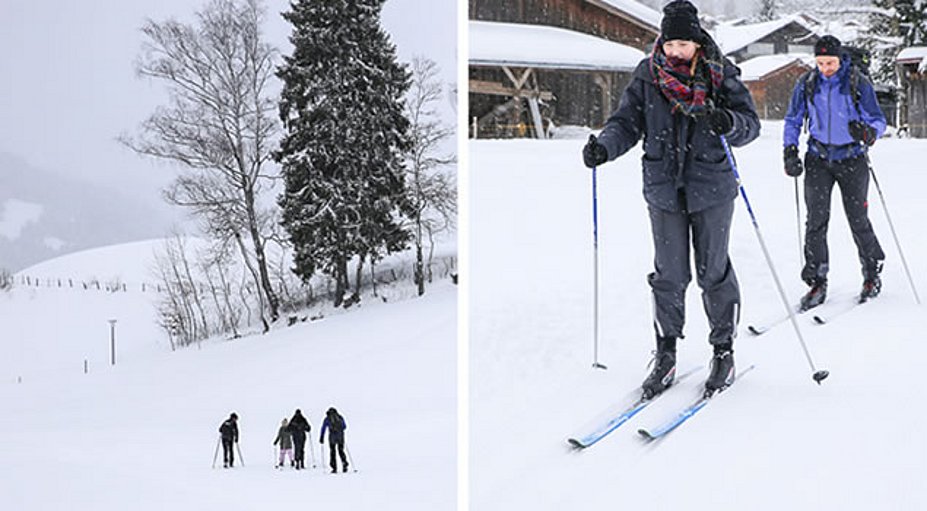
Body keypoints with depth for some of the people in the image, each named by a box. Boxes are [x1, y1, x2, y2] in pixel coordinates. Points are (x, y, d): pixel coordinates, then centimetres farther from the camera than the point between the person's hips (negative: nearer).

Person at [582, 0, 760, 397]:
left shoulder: (720, 75, -4)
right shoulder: (647, 76, 1)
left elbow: (751, 123, -4)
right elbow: (627, 122, 3)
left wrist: (728, 123, -27)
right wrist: (605, 146, -17)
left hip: (711, 188, -2)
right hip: (663, 189, 2)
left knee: (713, 272, 5)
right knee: (669, 275, 5)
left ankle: (724, 351, 18)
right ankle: (665, 355, 16)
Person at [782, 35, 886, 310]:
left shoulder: (858, 83, -7)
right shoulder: (807, 84, 0)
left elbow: (878, 120, -7)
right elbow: (793, 120, 10)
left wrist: (868, 132, -30)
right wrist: (790, 151, -4)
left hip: (852, 158, -2)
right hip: (819, 158, 2)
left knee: (858, 220, 1)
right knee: (816, 219, -8)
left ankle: (872, 274, 21)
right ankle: (817, 282, -3)